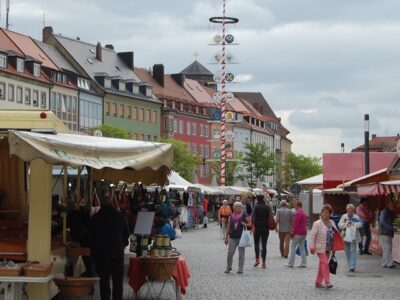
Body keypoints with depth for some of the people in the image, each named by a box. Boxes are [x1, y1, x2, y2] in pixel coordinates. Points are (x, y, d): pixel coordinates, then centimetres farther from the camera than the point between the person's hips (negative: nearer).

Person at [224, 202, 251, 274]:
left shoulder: (244, 215, 2)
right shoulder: (231, 216, 10)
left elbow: (250, 224, 3)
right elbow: (228, 227, 13)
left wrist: (245, 224, -19)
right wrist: (226, 237, 11)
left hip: (241, 237, -2)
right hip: (232, 237, 2)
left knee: (241, 253, 0)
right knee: (230, 253, -3)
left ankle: (240, 269, 7)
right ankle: (228, 267, 14)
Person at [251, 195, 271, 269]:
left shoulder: (256, 207, -3)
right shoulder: (267, 207, 3)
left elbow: (253, 216, -14)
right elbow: (271, 216, -4)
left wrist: (253, 225, -18)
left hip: (257, 227, -1)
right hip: (265, 228, 1)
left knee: (256, 244, 13)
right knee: (264, 245, 4)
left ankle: (257, 259, -3)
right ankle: (264, 262, -1)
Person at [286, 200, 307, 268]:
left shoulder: (298, 213, -15)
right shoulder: (304, 213, 15)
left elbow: (296, 224, -19)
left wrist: (293, 233, -13)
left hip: (298, 233, -9)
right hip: (304, 233, 9)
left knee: (293, 247, -2)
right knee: (302, 247, 9)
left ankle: (291, 263, -2)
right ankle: (303, 263, 6)